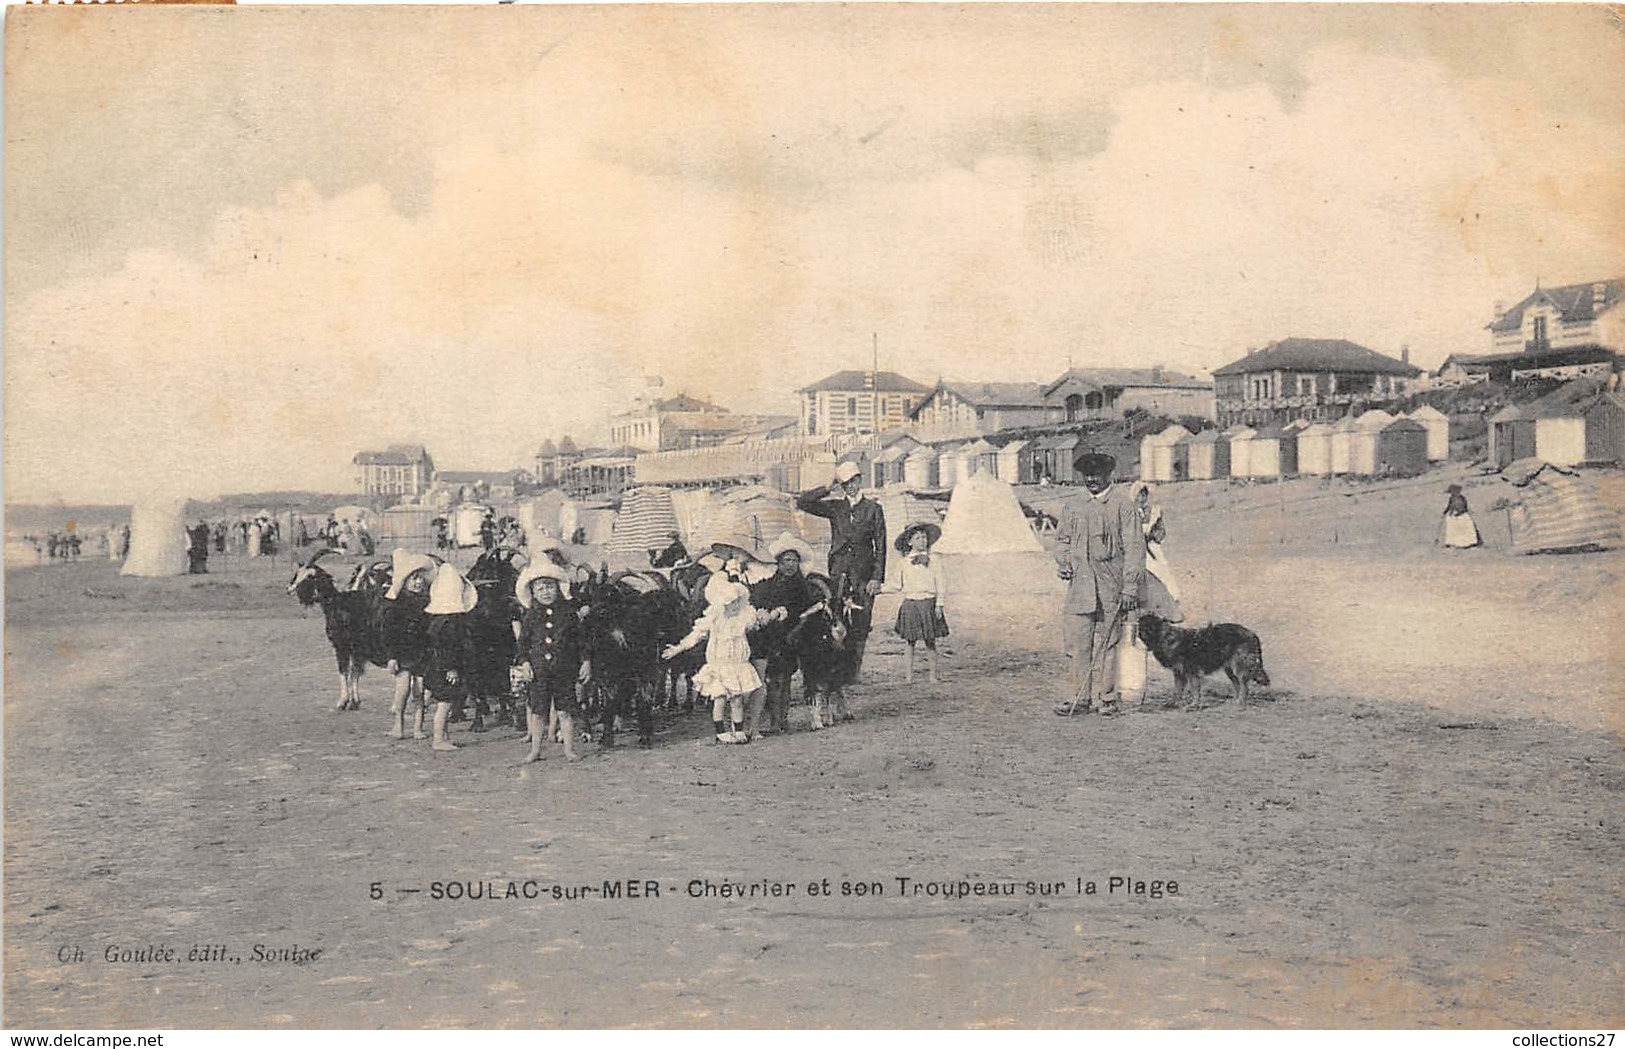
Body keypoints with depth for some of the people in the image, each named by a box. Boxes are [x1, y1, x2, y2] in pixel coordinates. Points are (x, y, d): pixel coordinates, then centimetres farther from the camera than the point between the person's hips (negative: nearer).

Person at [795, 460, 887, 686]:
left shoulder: (873, 509, 5)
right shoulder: (835, 507, 10)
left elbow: (880, 547, 3)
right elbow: (801, 503, 5)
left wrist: (877, 578, -5)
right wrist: (827, 490, -2)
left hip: (863, 574, -1)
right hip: (838, 572, 1)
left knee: (859, 625, -2)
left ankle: (853, 672, 4)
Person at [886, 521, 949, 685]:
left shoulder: (934, 561, 0)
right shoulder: (903, 562, 4)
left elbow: (940, 584, 1)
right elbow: (896, 584, 10)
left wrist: (939, 604, -4)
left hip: (929, 603, -1)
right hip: (910, 603, 1)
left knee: (930, 641, 3)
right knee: (911, 641, 5)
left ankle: (932, 674, 11)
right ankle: (909, 674, 13)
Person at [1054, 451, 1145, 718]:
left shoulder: (1123, 507, -1)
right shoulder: (1074, 509, 15)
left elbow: (1134, 549, -5)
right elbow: (1065, 541, 28)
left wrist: (1130, 588, -12)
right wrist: (1065, 563, 7)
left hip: (1110, 589, -4)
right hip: (1080, 588, 4)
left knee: (1107, 644, 0)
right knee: (1076, 644, -1)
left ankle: (1105, 697, 8)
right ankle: (1080, 698, 3)